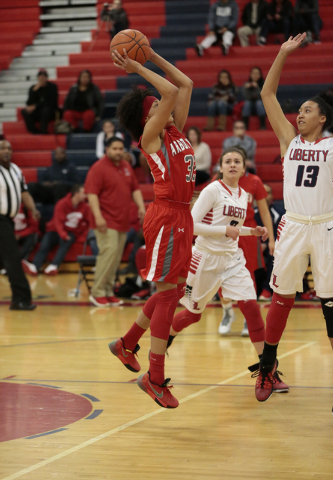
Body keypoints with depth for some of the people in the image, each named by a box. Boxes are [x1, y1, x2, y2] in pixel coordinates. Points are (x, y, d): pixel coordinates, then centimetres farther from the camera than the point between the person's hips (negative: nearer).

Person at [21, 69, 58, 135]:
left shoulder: (52, 86, -3)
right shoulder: (33, 88, 5)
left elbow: (52, 103, -11)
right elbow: (29, 103, -6)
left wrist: (36, 106, -17)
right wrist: (34, 90, -17)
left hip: (50, 112, -3)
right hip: (37, 113, 3)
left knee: (45, 110, -38)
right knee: (25, 111, -26)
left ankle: (43, 131, -35)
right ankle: (35, 132, -31)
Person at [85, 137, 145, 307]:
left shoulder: (127, 167, 16)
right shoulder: (98, 168, -8)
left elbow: (135, 189, 22)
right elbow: (92, 193, -14)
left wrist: (141, 206, 6)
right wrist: (98, 216, -23)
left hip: (123, 222, 7)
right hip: (106, 221, -7)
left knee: (116, 259, 7)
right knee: (109, 252, -17)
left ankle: (108, 292, 14)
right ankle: (97, 293, -11)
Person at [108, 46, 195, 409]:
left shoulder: (175, 130, 15)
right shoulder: (150, 137, -6)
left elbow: (185, 84, 16)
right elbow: (172, 90, -18)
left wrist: (151, 56, 16)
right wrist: (137, 68, -9)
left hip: (181, 216, 9)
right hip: (166, 216, -9)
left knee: (173, 291, 14)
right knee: (167, 294, -7)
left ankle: (127, 344, 29)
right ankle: (155, 378, -3)